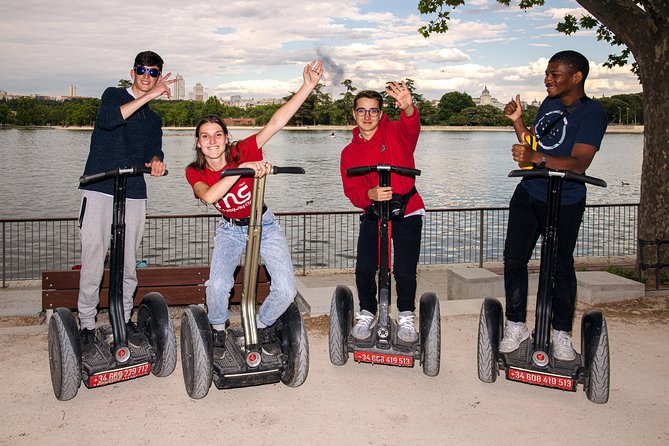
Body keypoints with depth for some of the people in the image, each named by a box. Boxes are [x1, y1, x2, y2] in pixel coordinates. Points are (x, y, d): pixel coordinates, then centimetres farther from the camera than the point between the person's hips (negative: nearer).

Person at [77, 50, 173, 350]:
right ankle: (87, 323, 4)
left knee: (128, 262, 7)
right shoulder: (114, 95, 5)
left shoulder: (153, 118, 21)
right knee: (93, 260, -6)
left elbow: (152, 154, 16)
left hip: (134, 194, 5)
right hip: (99, 190, -4)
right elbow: (108, 119, -17)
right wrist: (148, 96, -22)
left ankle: (124, 318, 19)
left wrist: (155, 162, -9)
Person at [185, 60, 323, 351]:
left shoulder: (242, 152, -20)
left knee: (286, 291, -13)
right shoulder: (194, 172, -13)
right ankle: (218, 328, 11)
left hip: (265, 226, -1)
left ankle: (260, 325, 20)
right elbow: (208, 196, -36)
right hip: (231, 230, 1)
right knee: (217, 285, -23)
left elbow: (276, 123, -31)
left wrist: (308, 86, -41)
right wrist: (243, 168, -44)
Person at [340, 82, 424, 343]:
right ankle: (367, 314, 20)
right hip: (373, 214, 2)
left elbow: (411, 127, -30)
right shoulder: (349, 152, 3)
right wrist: (371, 195, -26)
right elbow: (352, 191, -3)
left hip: (407, 210, -2)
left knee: (404, 271, -9)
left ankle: (406, 316, 20)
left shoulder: (395, 133, -6)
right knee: (364, 269, -8)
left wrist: (408, 108, -53)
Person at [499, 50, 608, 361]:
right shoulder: (549, 104, 9)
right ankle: (516, 326, 13)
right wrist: (517, 121, 3)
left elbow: (580, 163, -26)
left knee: (562, 266, 4)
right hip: (528, 194, 6)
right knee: (514, 258, 2)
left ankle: (561, 334, 19)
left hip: (565, 204, -6)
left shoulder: (592, 113, -13)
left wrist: (537, 158, -40)